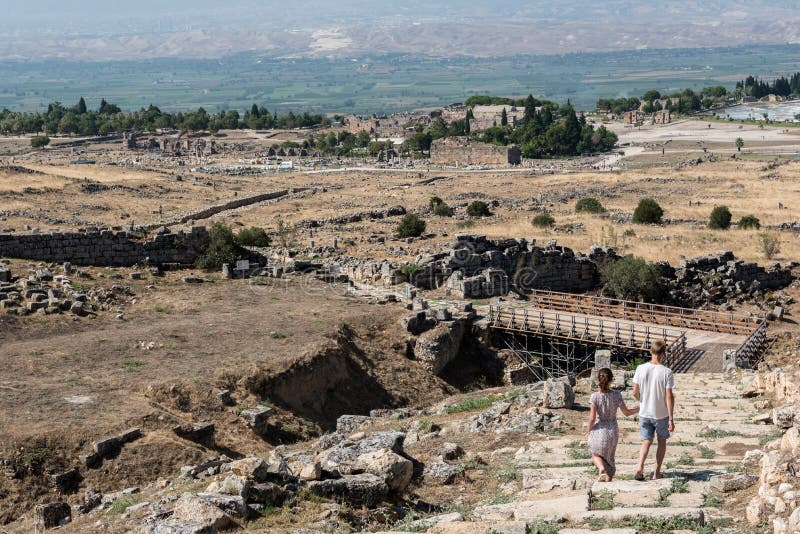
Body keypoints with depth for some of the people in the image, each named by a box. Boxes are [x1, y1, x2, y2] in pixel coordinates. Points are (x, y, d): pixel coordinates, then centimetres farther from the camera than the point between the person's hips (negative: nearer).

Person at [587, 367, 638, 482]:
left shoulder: (595, 396, -17)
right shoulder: (616, 395, -11)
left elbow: (592, 418, -15)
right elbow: (626, 412, -4)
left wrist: (589, 431, 1)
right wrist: (640, 408, 11)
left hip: (599, 430, -2)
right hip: (613, 430, 2)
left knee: (596, 454, 18)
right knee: (610, 456, 21)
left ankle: (602, 468, -9)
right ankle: (609, 478, 24)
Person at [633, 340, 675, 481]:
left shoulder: (640, 369, -8)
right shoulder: (666, 372, -16)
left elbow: (635, 392, -3)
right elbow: (669, 397, -16)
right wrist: (671, 419, -11)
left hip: (644, 413, 2)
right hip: (662, 414, -2)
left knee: (646, 442, 12)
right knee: (662, 442, 18)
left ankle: (639, 467, -10)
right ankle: (656, 472, 22)